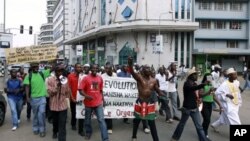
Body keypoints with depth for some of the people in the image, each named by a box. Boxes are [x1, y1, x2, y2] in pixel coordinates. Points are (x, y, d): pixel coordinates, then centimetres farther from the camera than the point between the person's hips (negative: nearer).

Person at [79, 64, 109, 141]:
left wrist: (102, 99, 14)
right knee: (88, 119, 17)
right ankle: (88, 132, 42)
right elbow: (80, 90, -11)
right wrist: (86, 95, -29)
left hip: (98, 103, 1)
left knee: (101, 120, -4)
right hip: (88, 103, -1)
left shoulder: (100, 78, 2)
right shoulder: (86, 78, -8)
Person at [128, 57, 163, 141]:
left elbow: (158, 91, 9)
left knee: (152, 123, 5)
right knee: (136, 121, 16)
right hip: (140, 102, -2)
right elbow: (132, 72, -30)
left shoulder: (153, 80, 2)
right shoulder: (139, 77, -10)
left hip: (150, 102, 2)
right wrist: (130, 64, -51)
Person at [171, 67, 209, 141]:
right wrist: (203, 84, -48)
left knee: (199, 126, 6)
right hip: (187, 108, -6)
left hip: (195, 108, 7)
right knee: (182, 124, 9)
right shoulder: (187, 83, -14)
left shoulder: (194, 84, 11)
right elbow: (192, 88, -37)